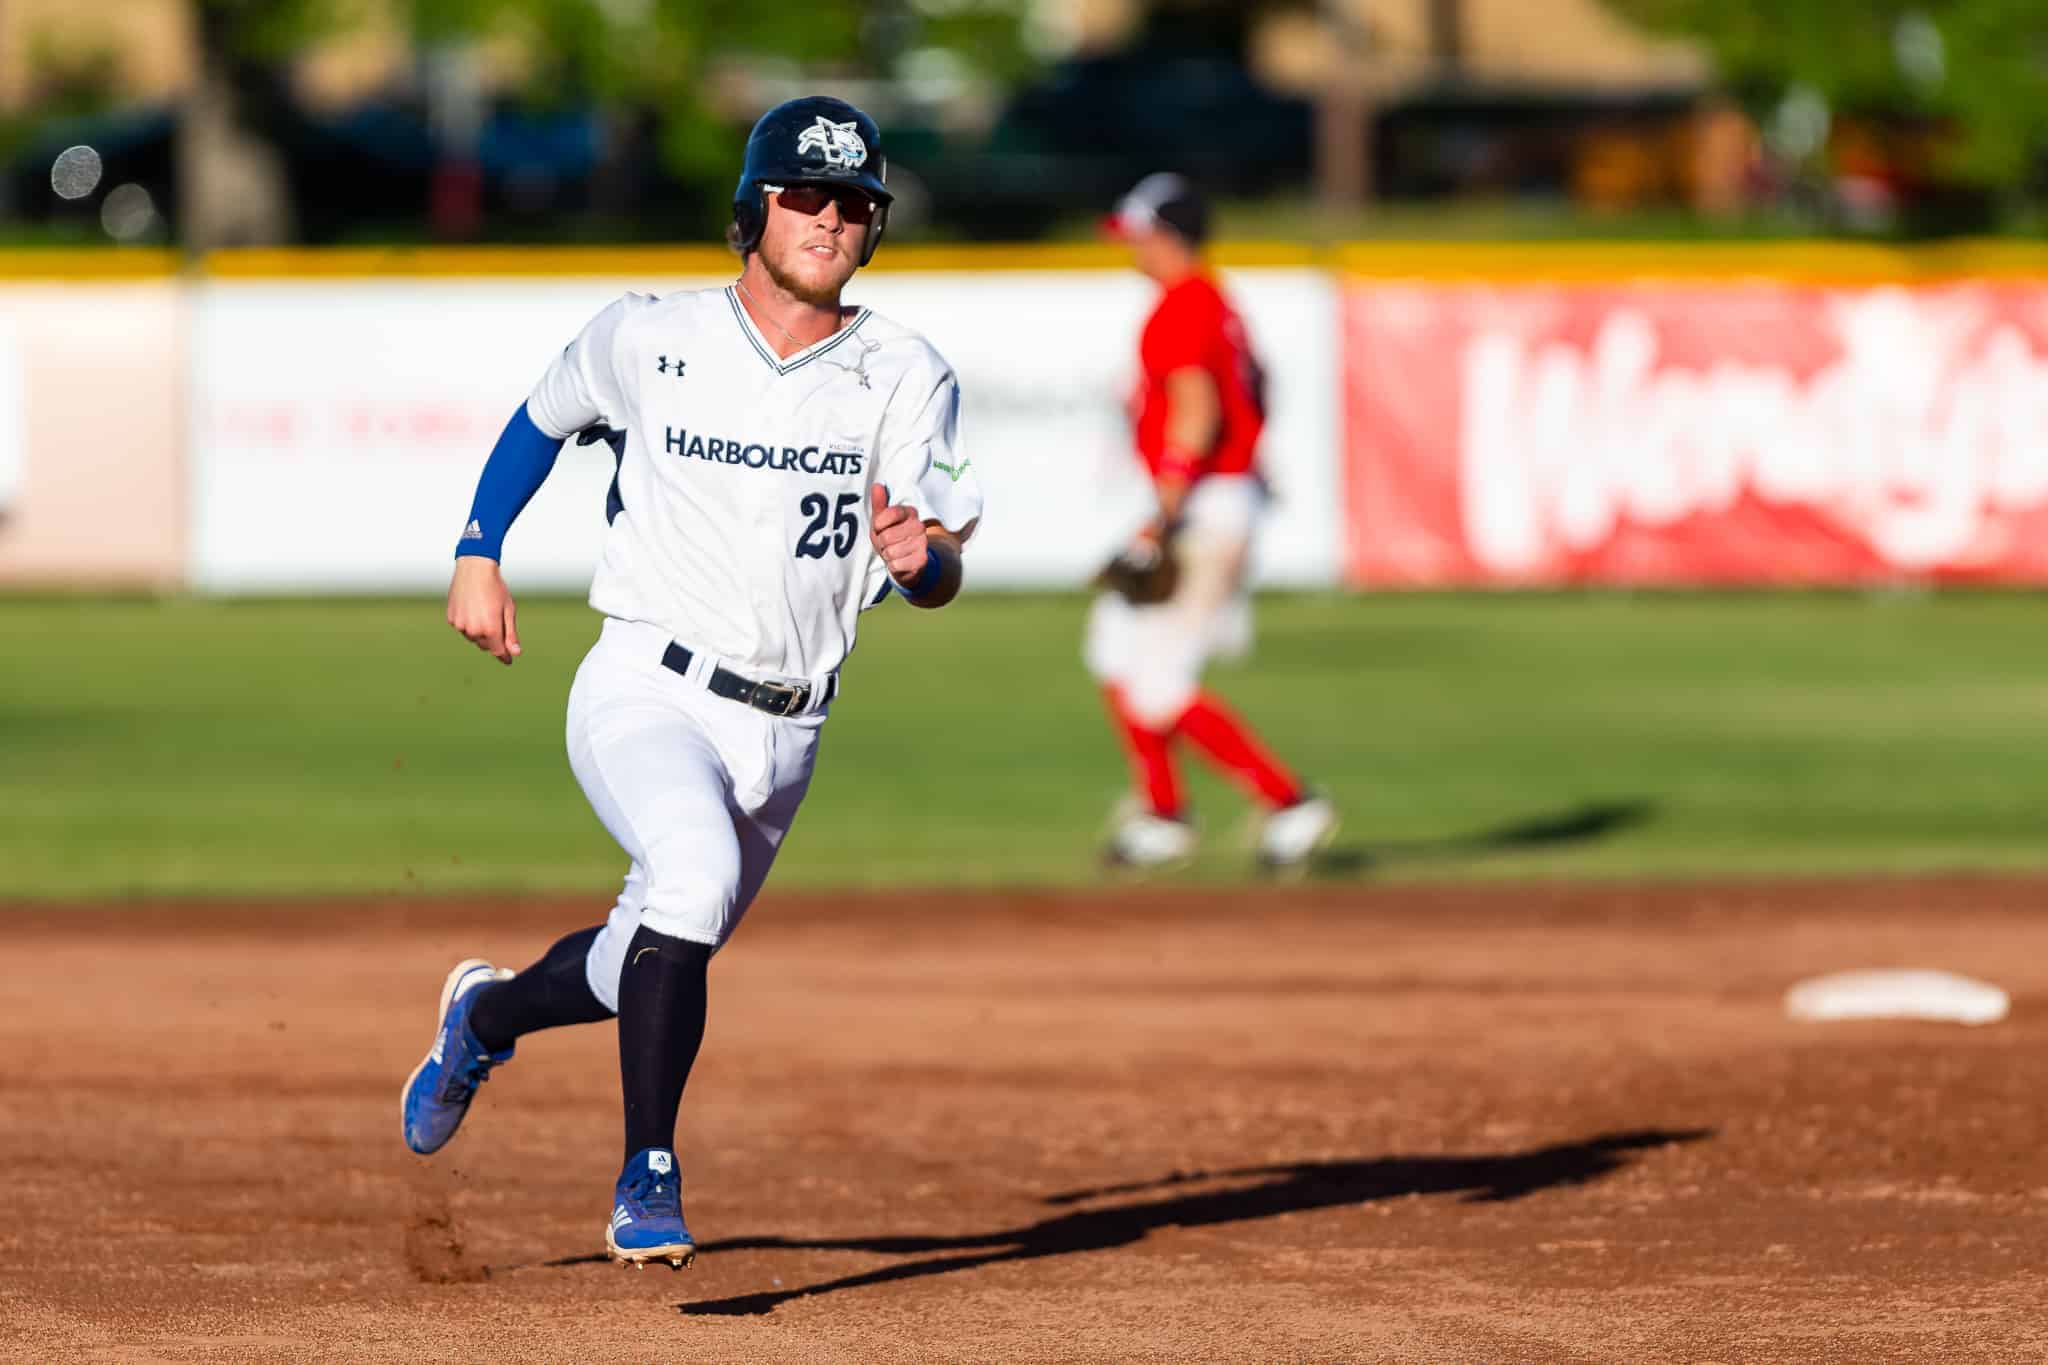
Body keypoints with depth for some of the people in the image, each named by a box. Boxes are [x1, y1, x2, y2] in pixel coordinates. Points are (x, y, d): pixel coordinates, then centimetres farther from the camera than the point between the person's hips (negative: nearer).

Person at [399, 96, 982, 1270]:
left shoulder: (907, 379, -2)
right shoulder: (648, 339, -2)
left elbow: (946, 576, -10)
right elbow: (546, 417, 18)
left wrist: (918, 556, -33)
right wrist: (479, 555, 10)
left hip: (783, 733, 3)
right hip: (646, 694, -3)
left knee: (657, 962, 18)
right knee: (696, 870, -32)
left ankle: (487, 1013, 51)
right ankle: (649, 1178, -25)